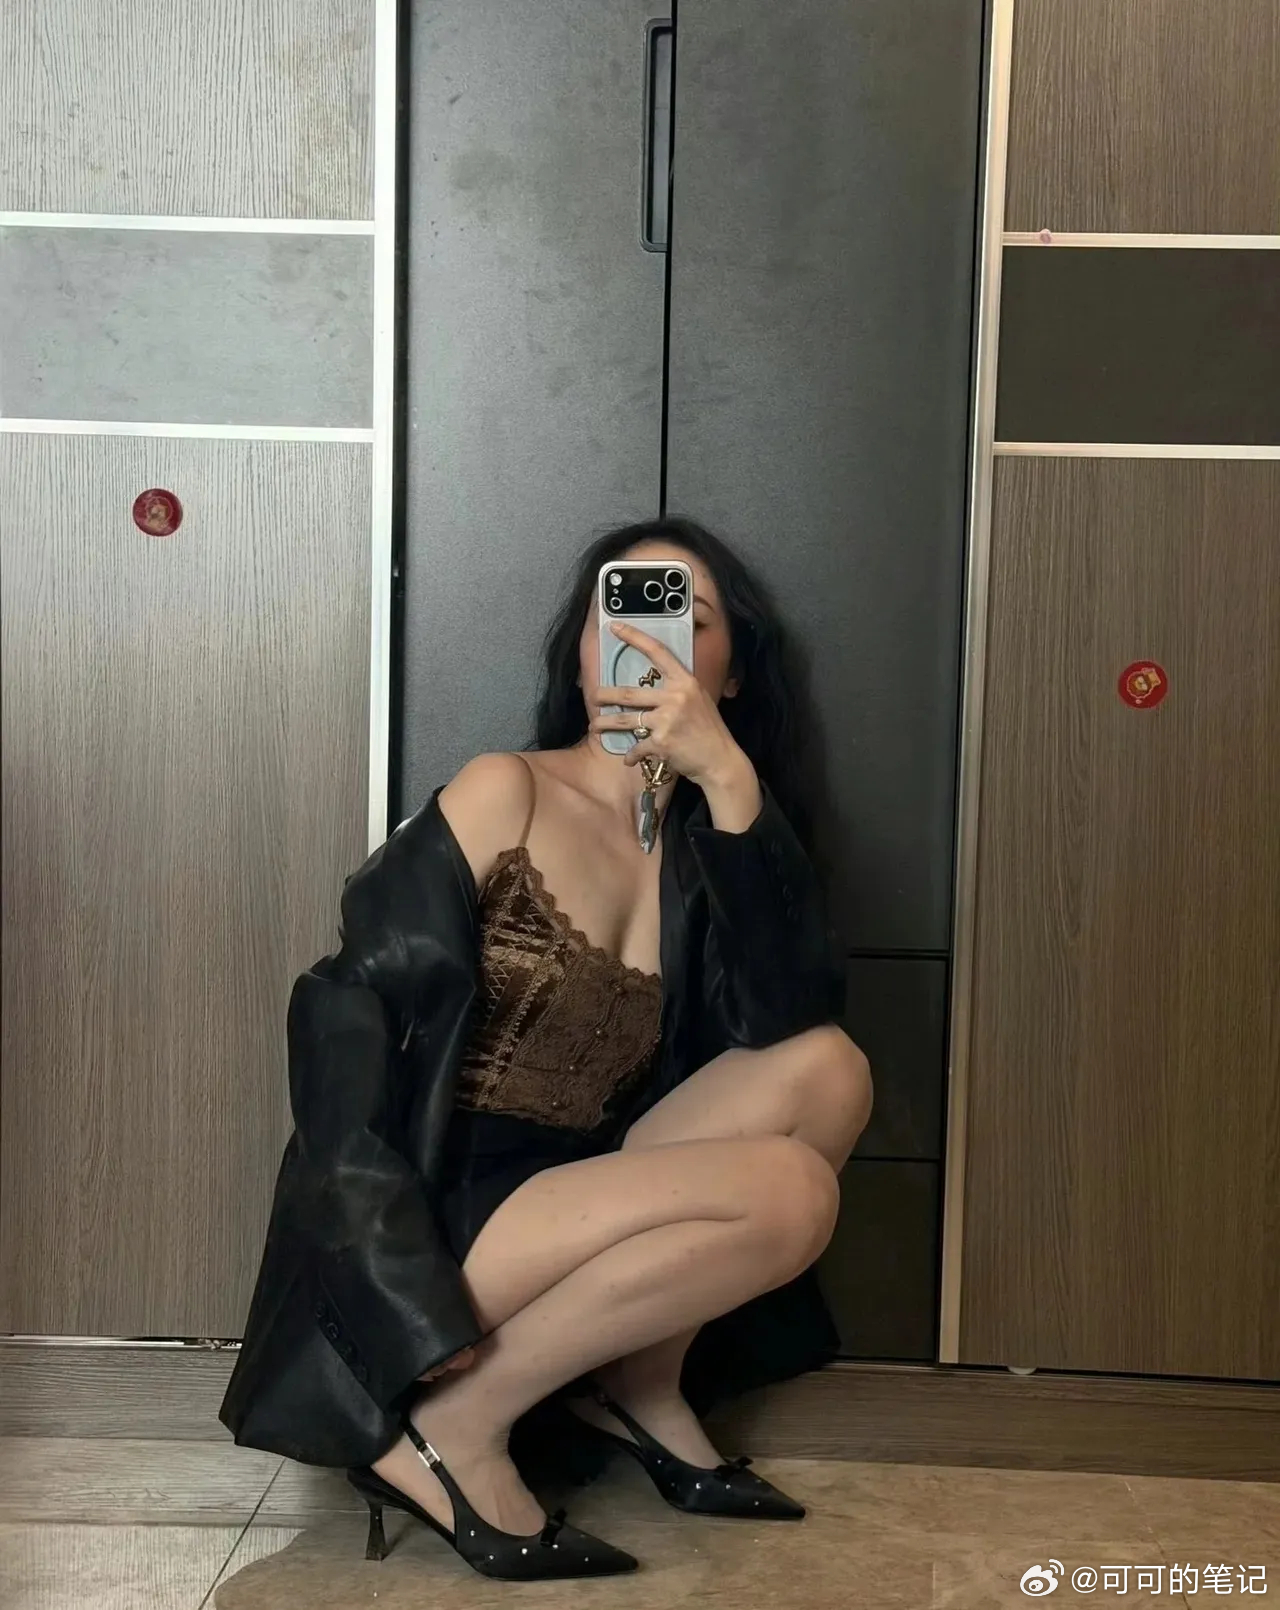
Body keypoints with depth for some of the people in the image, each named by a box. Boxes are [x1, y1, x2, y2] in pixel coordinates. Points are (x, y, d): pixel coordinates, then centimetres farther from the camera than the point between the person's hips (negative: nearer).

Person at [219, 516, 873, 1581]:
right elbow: (348, 1011, -13)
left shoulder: (700, 842, 10)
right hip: (439, 1220, -5)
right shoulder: (505, 794, -5)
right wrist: (407, 1281, -23)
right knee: (789, 1192, -24)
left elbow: (789, 1015, -9)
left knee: (828, 1071, -11)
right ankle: (454, 1428, -13)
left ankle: (638, 1388, -1)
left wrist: (730, 780, -19)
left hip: (572, 1219, 6)